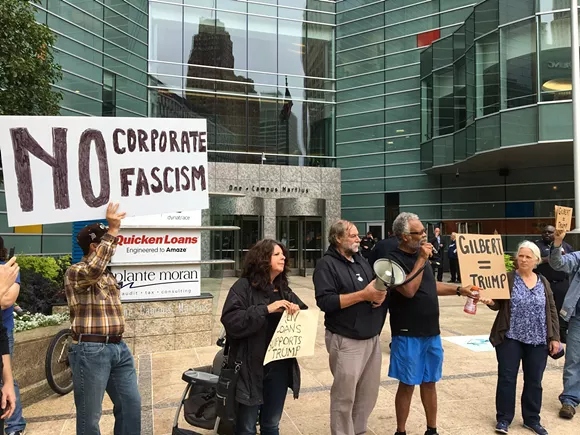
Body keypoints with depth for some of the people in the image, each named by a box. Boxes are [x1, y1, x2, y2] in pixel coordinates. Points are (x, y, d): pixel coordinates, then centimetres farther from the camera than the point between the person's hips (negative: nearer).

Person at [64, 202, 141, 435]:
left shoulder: (107, 274, 17)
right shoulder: (75, 271, -9)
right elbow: (93, 269, -33)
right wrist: (113, 230, -32)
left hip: (118, 347, 8)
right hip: (90, 350, -8)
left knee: (131, 404, 12)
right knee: (90, 415, 4)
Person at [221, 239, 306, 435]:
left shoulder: (284, 289, 9)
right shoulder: (244, 286, -9)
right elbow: (230, 320, -21)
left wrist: (297, 310, -8)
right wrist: (266, 309, -25)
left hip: (279, 367, 5)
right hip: (251, 367, -5)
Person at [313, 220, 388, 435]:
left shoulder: (362, 260, 12)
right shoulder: (327, 265, -10)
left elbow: (380, 285, 18)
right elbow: (325, 302, -21)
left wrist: (381, 293, -7)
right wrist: (363, 295, -22)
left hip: (372, 337, 7)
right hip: (346, 341, -7)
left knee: (369, 393, 16)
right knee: (345, 396, 3)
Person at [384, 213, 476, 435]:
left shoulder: (420, 255, 9)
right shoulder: (394, 260, -16)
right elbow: (409, 290, -28)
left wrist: (459, 289, 13)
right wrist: (421, 260, -24)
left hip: (431, 332, 7)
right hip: (408, 335, -7)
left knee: (429, 383, 17)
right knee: (407, 385, 5)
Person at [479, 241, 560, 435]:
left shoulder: (544, 282, 7)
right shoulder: (506, 278, -3)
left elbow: (551, 311, 9)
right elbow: (499, 304, -6)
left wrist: (555, 337, 4)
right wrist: (490, 301, -29)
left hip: (538, 341, 3)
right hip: (510, 338, -3)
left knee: (534, 381, 11)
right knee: (506, 378, 2)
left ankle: (532, 419, 27)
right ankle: (503, 419, 15)